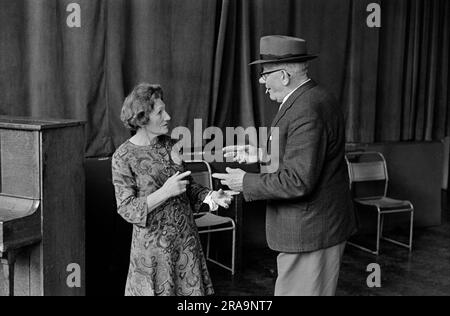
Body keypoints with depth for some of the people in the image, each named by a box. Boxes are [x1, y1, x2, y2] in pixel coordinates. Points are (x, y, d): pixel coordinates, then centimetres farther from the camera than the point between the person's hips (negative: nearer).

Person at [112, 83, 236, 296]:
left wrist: (209, 196, -7)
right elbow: (127, 209, -14)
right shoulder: (123, 157, -12)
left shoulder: (169, 145, 3)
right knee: (159, 289, 7)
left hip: (185, 237, 5)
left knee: (191, 288, 11)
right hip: (153, 243, -5)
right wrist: (165, 192, -23)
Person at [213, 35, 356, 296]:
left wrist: (246, 182, -17)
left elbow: (298, 182, -28)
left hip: (310, 232, -10)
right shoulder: (315, 98, 8)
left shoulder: (306, 111, -24)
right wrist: (262, 154, 9)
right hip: (325, 223, 10)